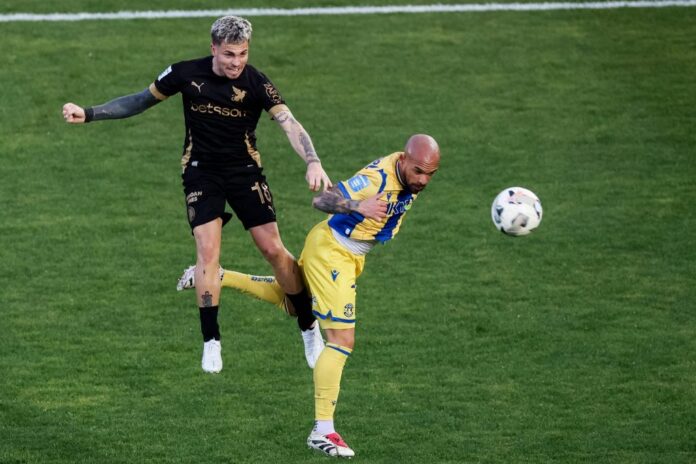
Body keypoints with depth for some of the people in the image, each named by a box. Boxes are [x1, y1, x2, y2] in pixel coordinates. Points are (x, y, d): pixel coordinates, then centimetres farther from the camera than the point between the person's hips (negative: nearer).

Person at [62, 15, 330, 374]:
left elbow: (289, 123, -26)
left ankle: (309, 327, 13)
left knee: (273, 249, -5)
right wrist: (88, 114, -2)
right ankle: (211, 342, -6)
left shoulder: (256, 83, -15)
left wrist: (313, 162, -44)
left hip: (245, 170, 0)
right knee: (207, 249, -14)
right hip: (201, 171, 0)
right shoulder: (186, 74, -10)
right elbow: (141, 101, 4)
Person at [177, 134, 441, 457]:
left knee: (289, 300, 29)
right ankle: (322, 432, -8)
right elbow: (320, 200, -37)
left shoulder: (410, 178, -6)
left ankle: (214, 277, 39)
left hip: (349, 256, 9)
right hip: (331, 251, -9)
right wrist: (358, 206, -53)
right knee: (342, 340, -12)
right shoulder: (378, 177, -32)